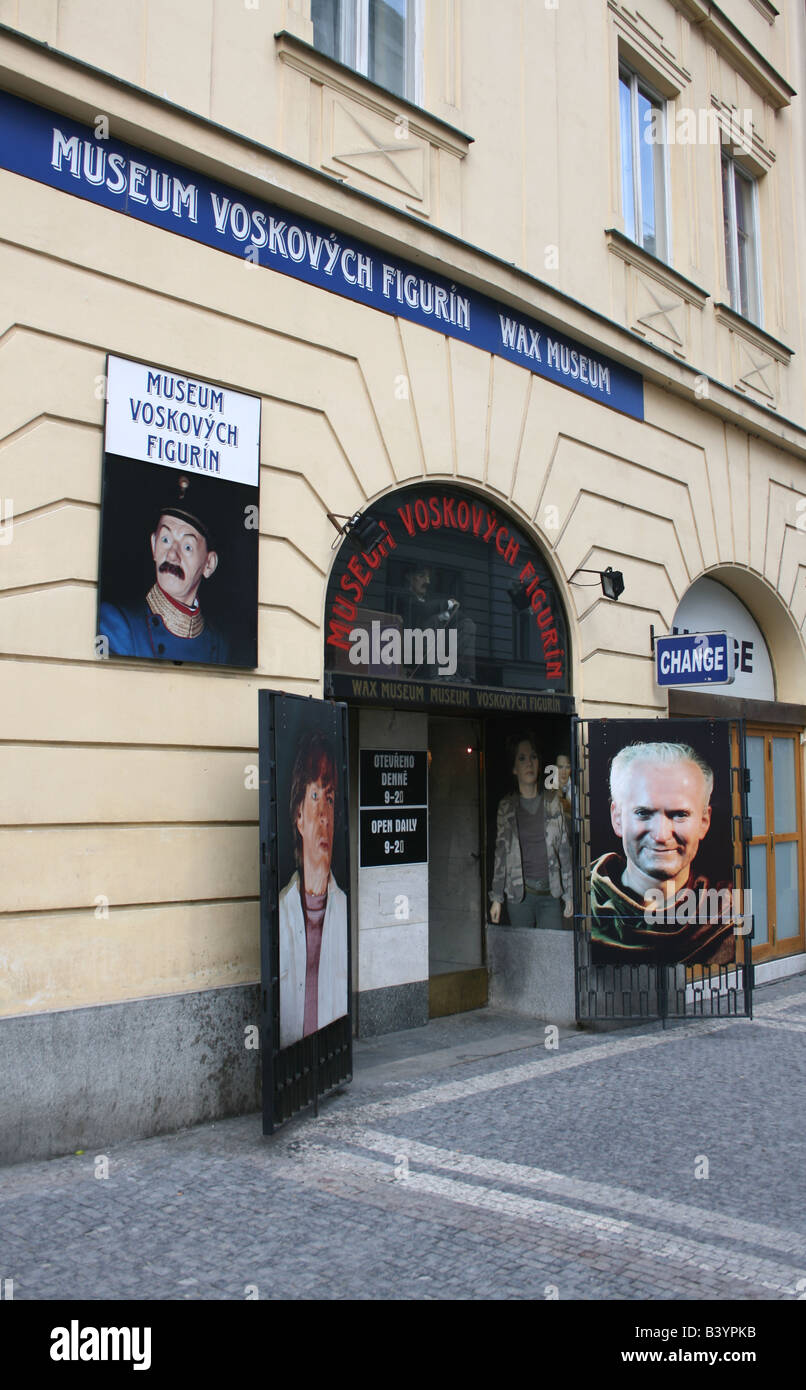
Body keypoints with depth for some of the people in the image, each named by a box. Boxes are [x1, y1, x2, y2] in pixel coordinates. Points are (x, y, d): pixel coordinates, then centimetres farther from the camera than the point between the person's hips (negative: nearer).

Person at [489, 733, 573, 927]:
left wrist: (569, 895, 5)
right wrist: (496, 898, 4)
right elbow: (501, 853, 7)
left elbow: (564, 849, 7)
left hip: (550, 892, 0)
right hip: (519, 893, 0)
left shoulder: (552, 801, 6)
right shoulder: (506, 806, 5)